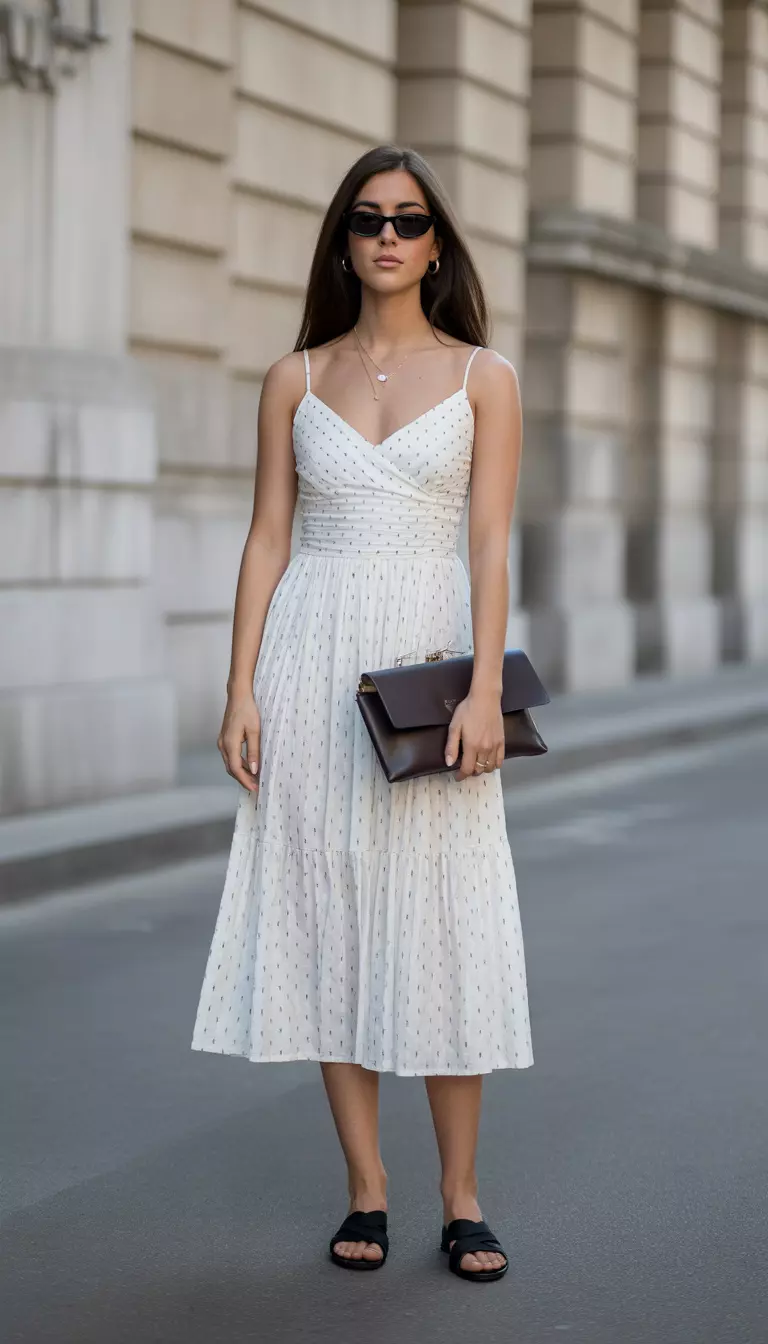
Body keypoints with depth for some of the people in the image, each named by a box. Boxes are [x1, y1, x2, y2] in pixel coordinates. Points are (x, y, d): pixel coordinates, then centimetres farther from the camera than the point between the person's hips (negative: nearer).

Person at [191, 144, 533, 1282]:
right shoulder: (295, 380, 9)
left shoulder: (483, 377, 5)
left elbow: (491, 544, -3)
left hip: (427, 660, -2)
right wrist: (241, 691, -2)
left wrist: (485, 689, -14)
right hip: (314, 659, 2)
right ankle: (366, 1191, 10)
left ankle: (462, 1201, 5)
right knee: (326, 911, 2)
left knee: (440, 922, -4)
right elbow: (268, 538, 7)